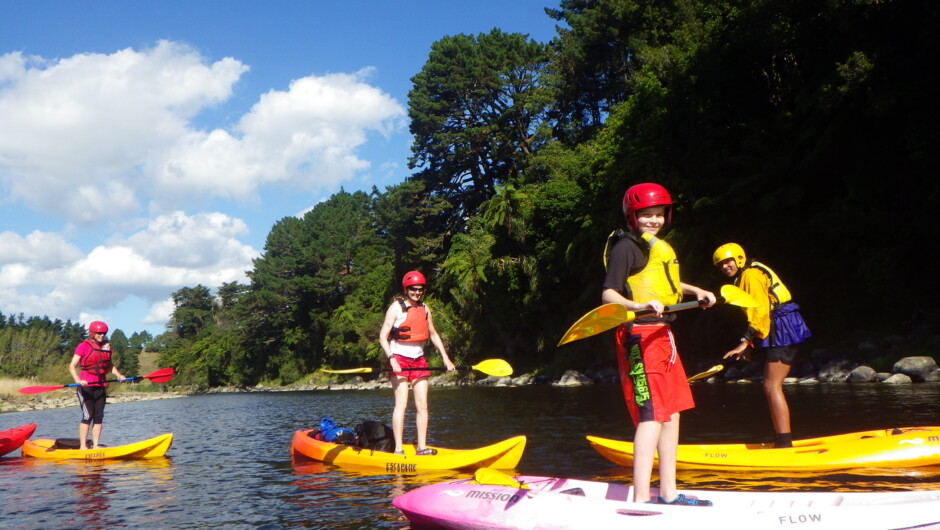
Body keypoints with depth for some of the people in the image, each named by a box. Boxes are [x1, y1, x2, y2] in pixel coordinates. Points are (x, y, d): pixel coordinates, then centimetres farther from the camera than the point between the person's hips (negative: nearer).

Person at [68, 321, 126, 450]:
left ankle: (95, 446, 11)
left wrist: (118, 375, 6)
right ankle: (83, 446, -4)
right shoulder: (84, 346, -6)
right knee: (87, 416, -9)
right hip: (86, 386, -6)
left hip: (101, 387, 6)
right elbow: (72, 366, -10)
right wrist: (78, 380, -25)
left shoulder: (107, 346, 12)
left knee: (99, 417, 5)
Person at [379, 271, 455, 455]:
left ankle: (422, 447, 7)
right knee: (401, 404, -11)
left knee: (422, 405, 1)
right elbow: (383, 337, -10)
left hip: (419, 361, 6)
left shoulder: (424, 308, 12)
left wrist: (445, 358, 13)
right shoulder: (396, 307, -6)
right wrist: (391, 359, -23)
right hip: (399, 360, -5)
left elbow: (433, 334, 21)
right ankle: (398, 450, -9)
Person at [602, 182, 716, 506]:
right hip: (640, 336, -10)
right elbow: (609, 294, -21)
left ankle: (668, 494, 22)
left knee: (672, 413, 13)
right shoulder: (626, 246, -10)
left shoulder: (658, 247, 19)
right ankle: (641, 499, -14)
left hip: (661, 334, 10)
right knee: (652, 416, -15)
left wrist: (695, 291, 33)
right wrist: (637, 306, -38)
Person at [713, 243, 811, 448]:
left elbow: (759, 311, -19)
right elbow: (756, 312, 23)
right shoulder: (746, 277, 23)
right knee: (771, 388, 11)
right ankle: (782, 441, 15)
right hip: (780, 331, 10)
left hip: (782, 331, -10)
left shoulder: (751, 275, -8)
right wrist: (749, 346, 18)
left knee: (772, 387, -13)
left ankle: (784, 443, -15)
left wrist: (745, 342, -22)